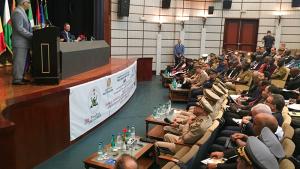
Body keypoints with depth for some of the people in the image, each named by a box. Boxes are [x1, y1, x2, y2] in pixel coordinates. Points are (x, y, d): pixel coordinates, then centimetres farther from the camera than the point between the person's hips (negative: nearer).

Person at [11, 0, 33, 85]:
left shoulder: (21, 12, 19)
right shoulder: (17, 12, -14)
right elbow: (19, 29, -21)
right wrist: (31, 36, -18)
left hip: (24, 42, 10)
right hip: (20, 43, -10)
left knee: (23, 61, 13)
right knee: (19, 61, -6)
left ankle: (20, 78, 20)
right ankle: (16, 80, -1)